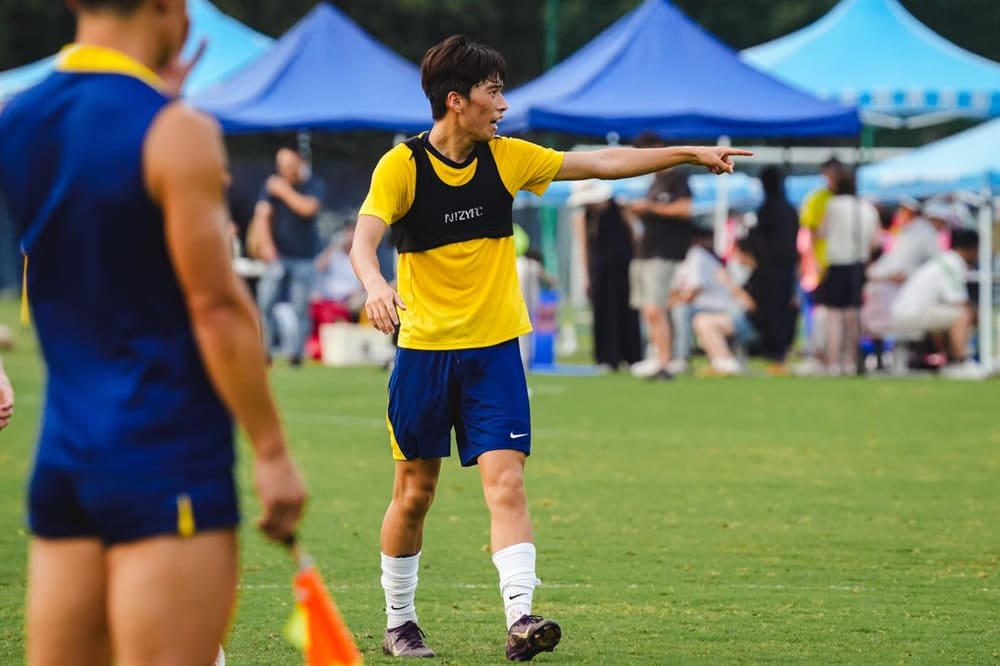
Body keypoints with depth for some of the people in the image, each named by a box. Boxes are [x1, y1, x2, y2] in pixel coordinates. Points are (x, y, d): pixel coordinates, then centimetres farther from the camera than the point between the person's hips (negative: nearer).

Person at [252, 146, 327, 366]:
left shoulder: (314, 185, 0)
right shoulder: (271, 185, 5)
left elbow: (308, 208, -18)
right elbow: (262, 214, -3)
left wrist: (284, 191, -10)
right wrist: (266, 244, -15)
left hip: (304, 258, -1)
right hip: (277, 255, 1)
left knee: (301, 307, -5)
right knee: (265, 302, -8)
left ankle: (296, 353, -2)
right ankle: (263, 351, -4)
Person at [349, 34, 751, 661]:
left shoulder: (506, 157, 2)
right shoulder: (401, 165, -10)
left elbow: (604, 162, 9)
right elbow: (364, 239, -22)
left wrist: (692, 153, 8)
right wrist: (376, 285, -44)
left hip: (494, 350, 2)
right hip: (423, 349, -2)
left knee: (506, 482, -12)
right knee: (414, 492, 7)